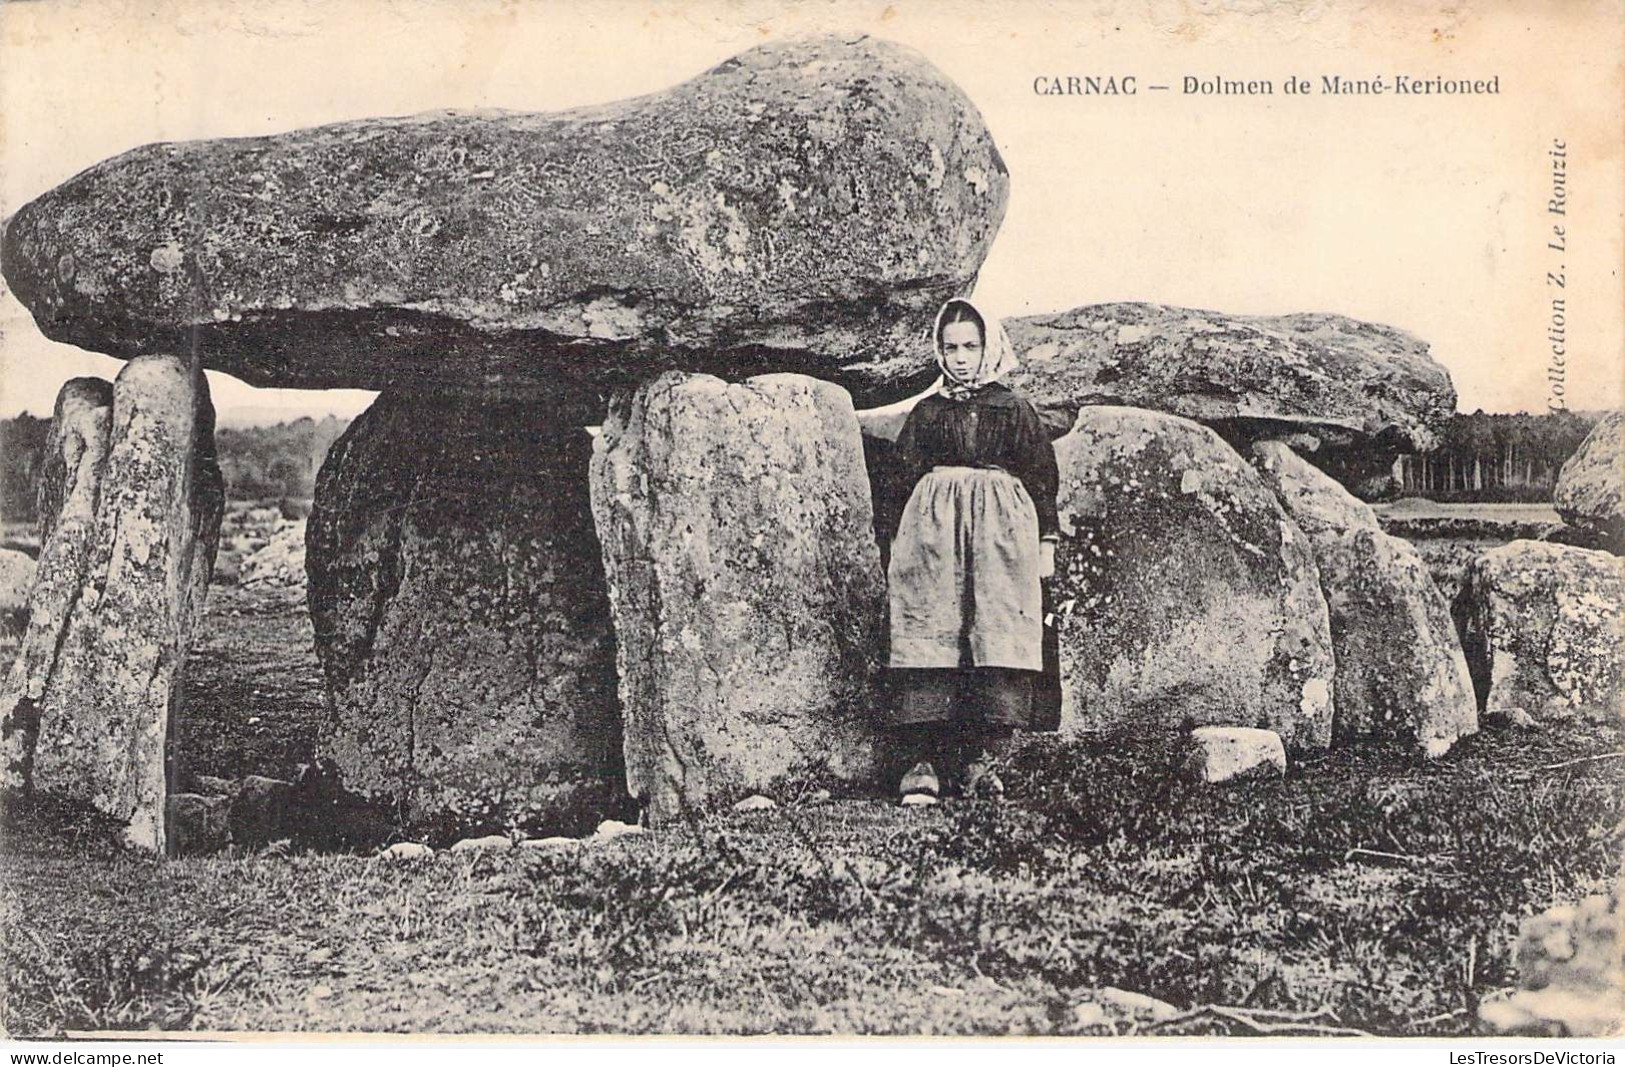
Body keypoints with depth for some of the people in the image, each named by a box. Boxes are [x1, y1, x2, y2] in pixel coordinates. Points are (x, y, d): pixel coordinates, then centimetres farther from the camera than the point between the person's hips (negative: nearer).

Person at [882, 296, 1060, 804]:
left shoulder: (1014, 409, 12)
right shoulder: (927, 412, 15)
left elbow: (1041, 476, 12)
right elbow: (904, 476, 15)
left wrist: (1046, 540, 7)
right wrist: (900, 541, 8)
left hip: (1001, 528, 0)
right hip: (933, 525, 1)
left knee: (1000, 638, -11)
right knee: (928, 636, -10)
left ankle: (985, 759, -11)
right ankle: (920, 761, -13)